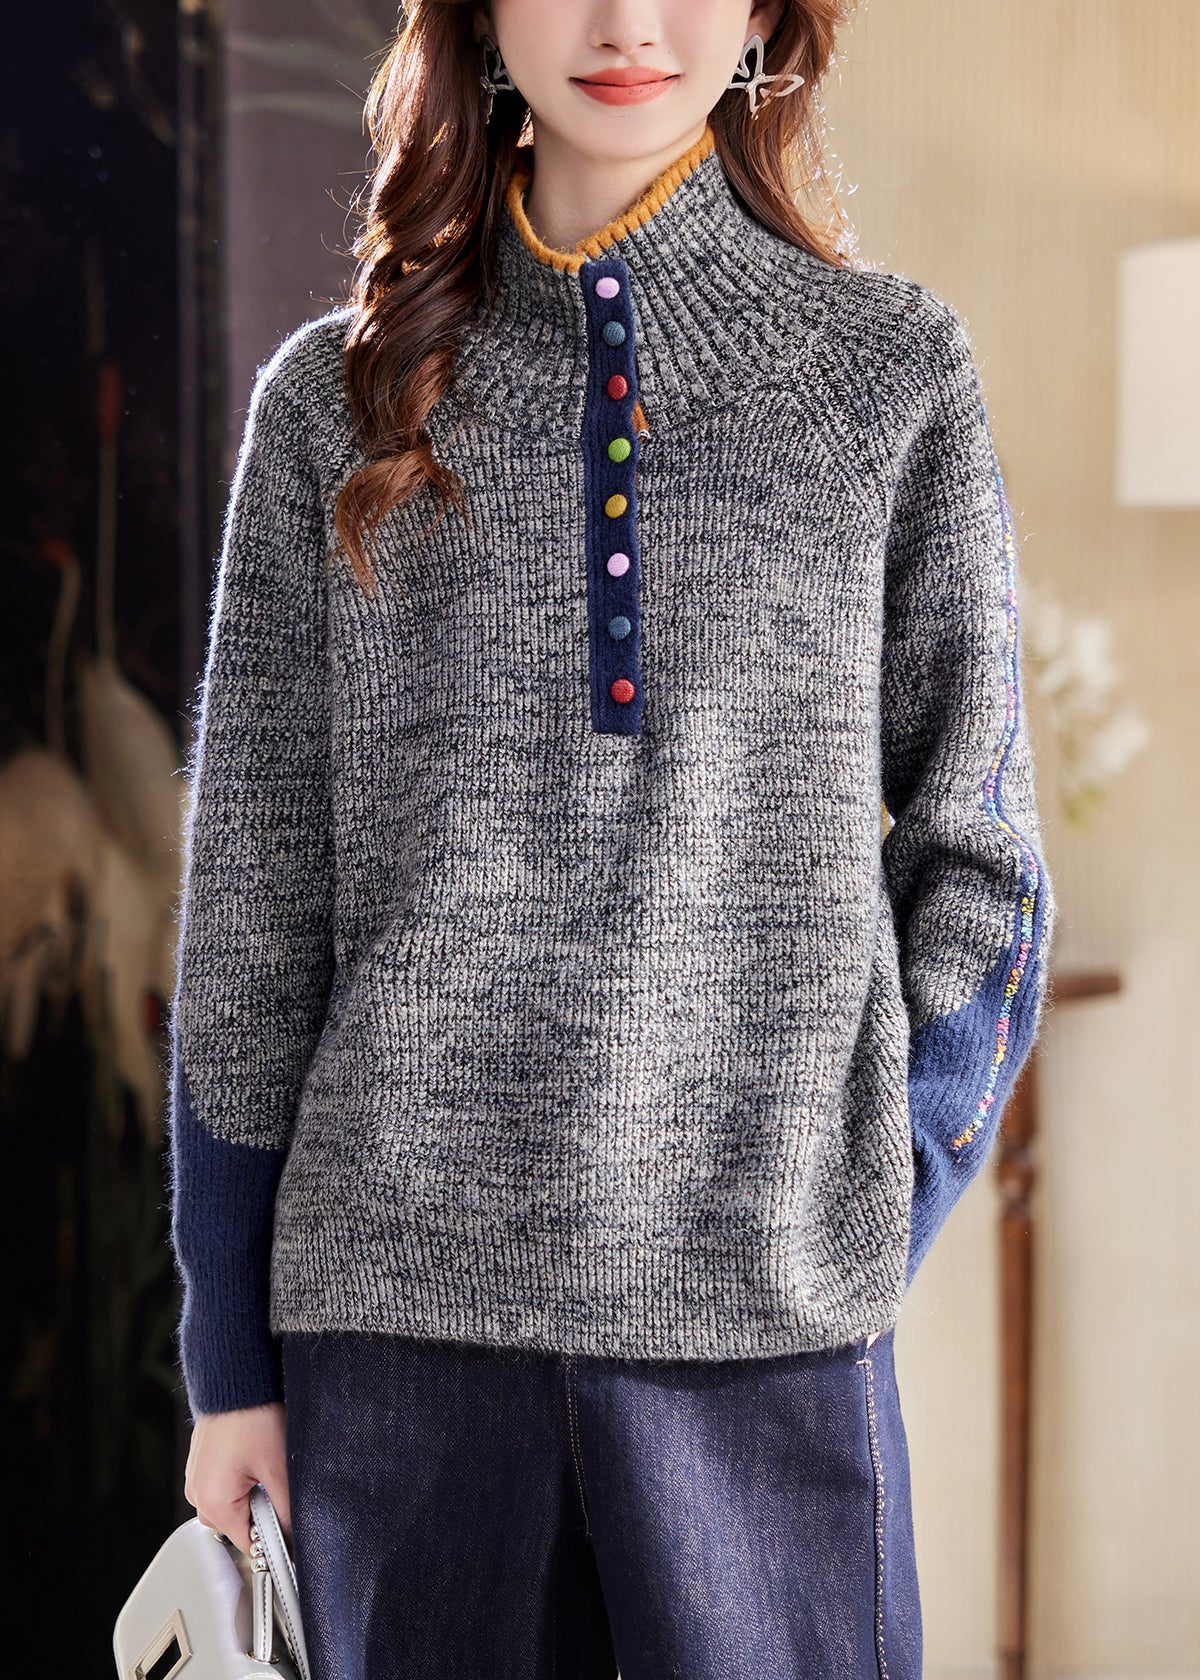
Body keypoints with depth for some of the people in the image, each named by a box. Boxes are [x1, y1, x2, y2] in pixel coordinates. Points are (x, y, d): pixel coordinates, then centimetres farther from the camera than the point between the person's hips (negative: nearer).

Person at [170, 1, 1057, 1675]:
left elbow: (978, 862, 6)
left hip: (766, 1310, -1)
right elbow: (248, 901, 8)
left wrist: (860, 1229, -3)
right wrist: (230, 1351, 7)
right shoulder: (337, 399, 6)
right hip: (399, 1299, 1)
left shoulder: (896, 367, 4)